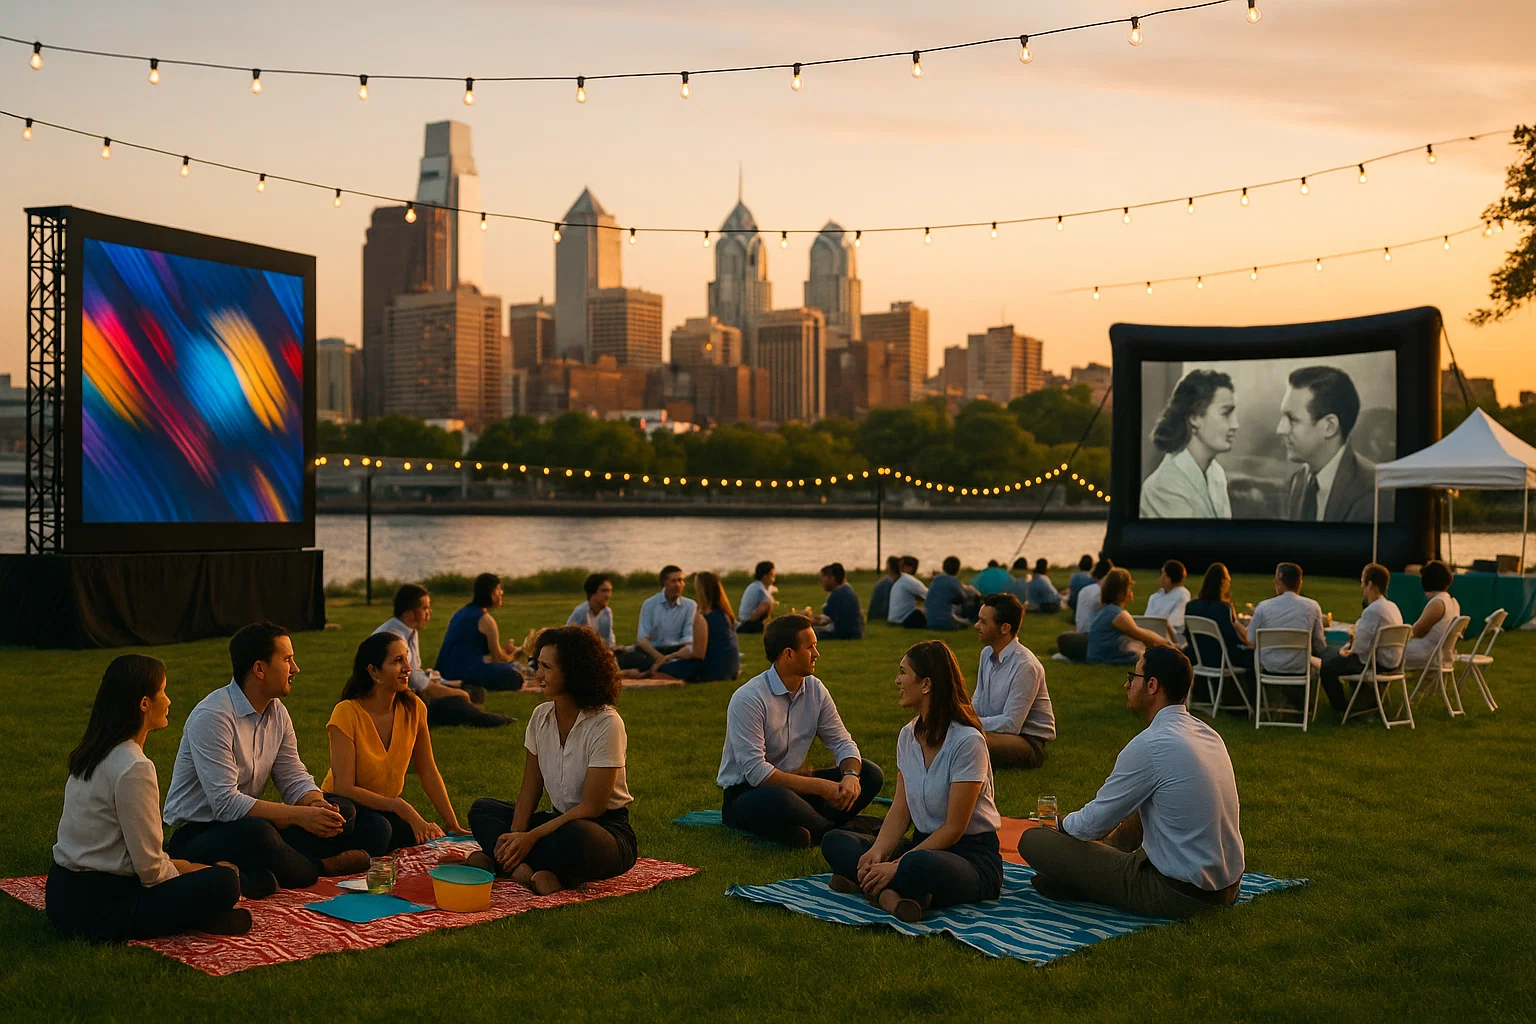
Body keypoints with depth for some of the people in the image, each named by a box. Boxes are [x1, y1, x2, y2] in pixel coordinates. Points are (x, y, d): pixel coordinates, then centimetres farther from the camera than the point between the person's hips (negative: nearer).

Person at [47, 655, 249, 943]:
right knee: (223, 882, -16)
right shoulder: (134, 768, -19)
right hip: (97, 909, -10)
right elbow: (150, 869, -16)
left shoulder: (91, 753, 9)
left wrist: (180, 865, 14)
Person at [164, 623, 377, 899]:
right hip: (195, 836, -8)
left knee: (342, 811, -5)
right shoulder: (212, 716, -20)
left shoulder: (277, 712, 6)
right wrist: (300, 815, -30)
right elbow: (225, 803, -26)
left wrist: (317, 805, -18)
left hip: (246, 824, 8)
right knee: (258, 833, -39)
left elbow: (294, 779, 5)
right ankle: (319, 868, -10)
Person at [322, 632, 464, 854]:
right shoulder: (347, 713, -22)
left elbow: (428, 772, 1)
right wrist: (401, 808, -31)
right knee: (377, 830, -36)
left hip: (389, 805, 5)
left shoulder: (413, 708, -8)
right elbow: (344, 788, -24)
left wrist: (454, 827, -1)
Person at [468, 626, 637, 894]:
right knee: (481, 810, -6)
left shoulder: (606, 724, -18)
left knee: (573, 836, -40)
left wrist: (531, 837, -22)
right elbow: (530, 790, 4)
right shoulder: (541, 716, 2)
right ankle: (524, 868, -27)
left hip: (606, 828, -7)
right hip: (559, 819, 7)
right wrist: (516, 836, -15)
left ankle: (496, 862, -22)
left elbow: (591, 807, -19)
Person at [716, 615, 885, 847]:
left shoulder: (815, 690, 2)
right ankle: (833, 830, -15)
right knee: (777, 799, -42)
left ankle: (814, 827, -21)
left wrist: (851, 775, -19)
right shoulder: (748, 699, -20)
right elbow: (756, 771, -25)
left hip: (792, 783, 7)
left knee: (871, 774, -7)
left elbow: (841, 741, 4)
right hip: (745, 793, -7)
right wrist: (819, 787, -27)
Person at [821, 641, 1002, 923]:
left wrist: (896, 866, -22)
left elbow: (954, 828, -17)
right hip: (923, 844, 8)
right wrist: (878, 852, -16)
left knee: (918, 865, -42)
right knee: (834, 841, -9)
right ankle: (888, 891, -29)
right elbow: (900, 811, 4)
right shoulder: (908, 735, 7)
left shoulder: (967, 741, -17)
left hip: (972, 855, -8)